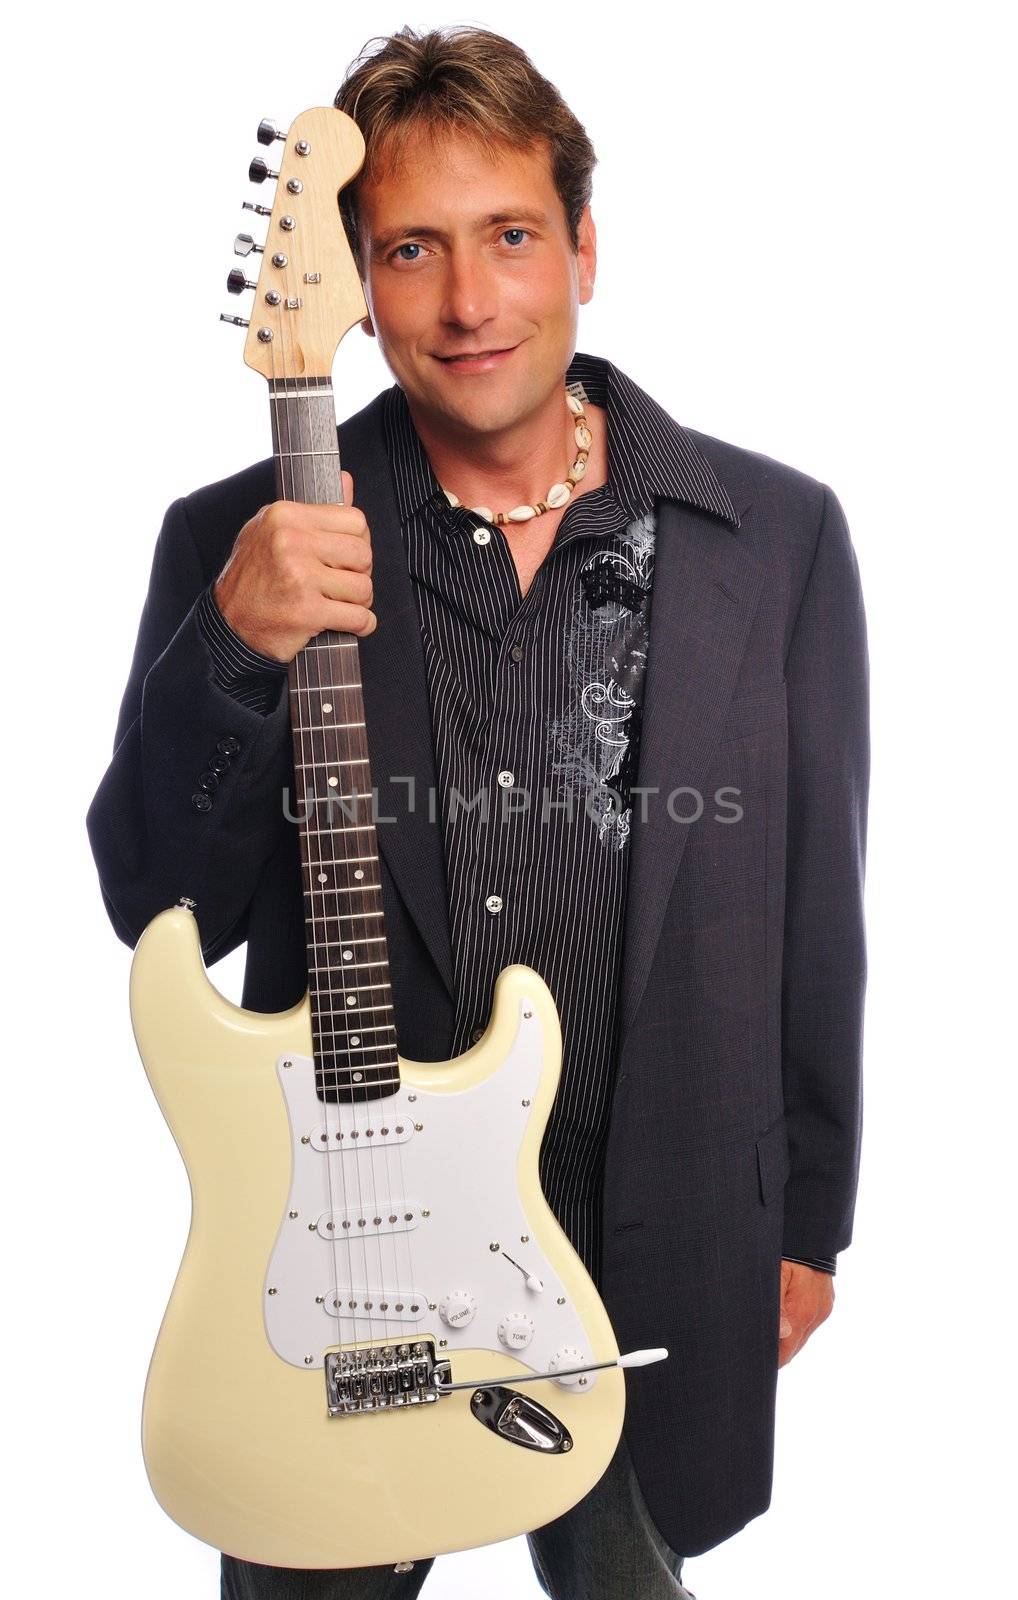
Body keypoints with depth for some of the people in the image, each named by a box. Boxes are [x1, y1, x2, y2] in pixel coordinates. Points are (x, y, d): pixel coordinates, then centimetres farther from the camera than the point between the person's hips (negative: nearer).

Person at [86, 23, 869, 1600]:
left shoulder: (779, 536, -5)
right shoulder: (242, 545, -8)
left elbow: (816, 915, 0)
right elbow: (155, 911, -10)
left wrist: (807, 1221, 5)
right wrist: (230, 653, -26)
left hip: (658, 1240, 1)